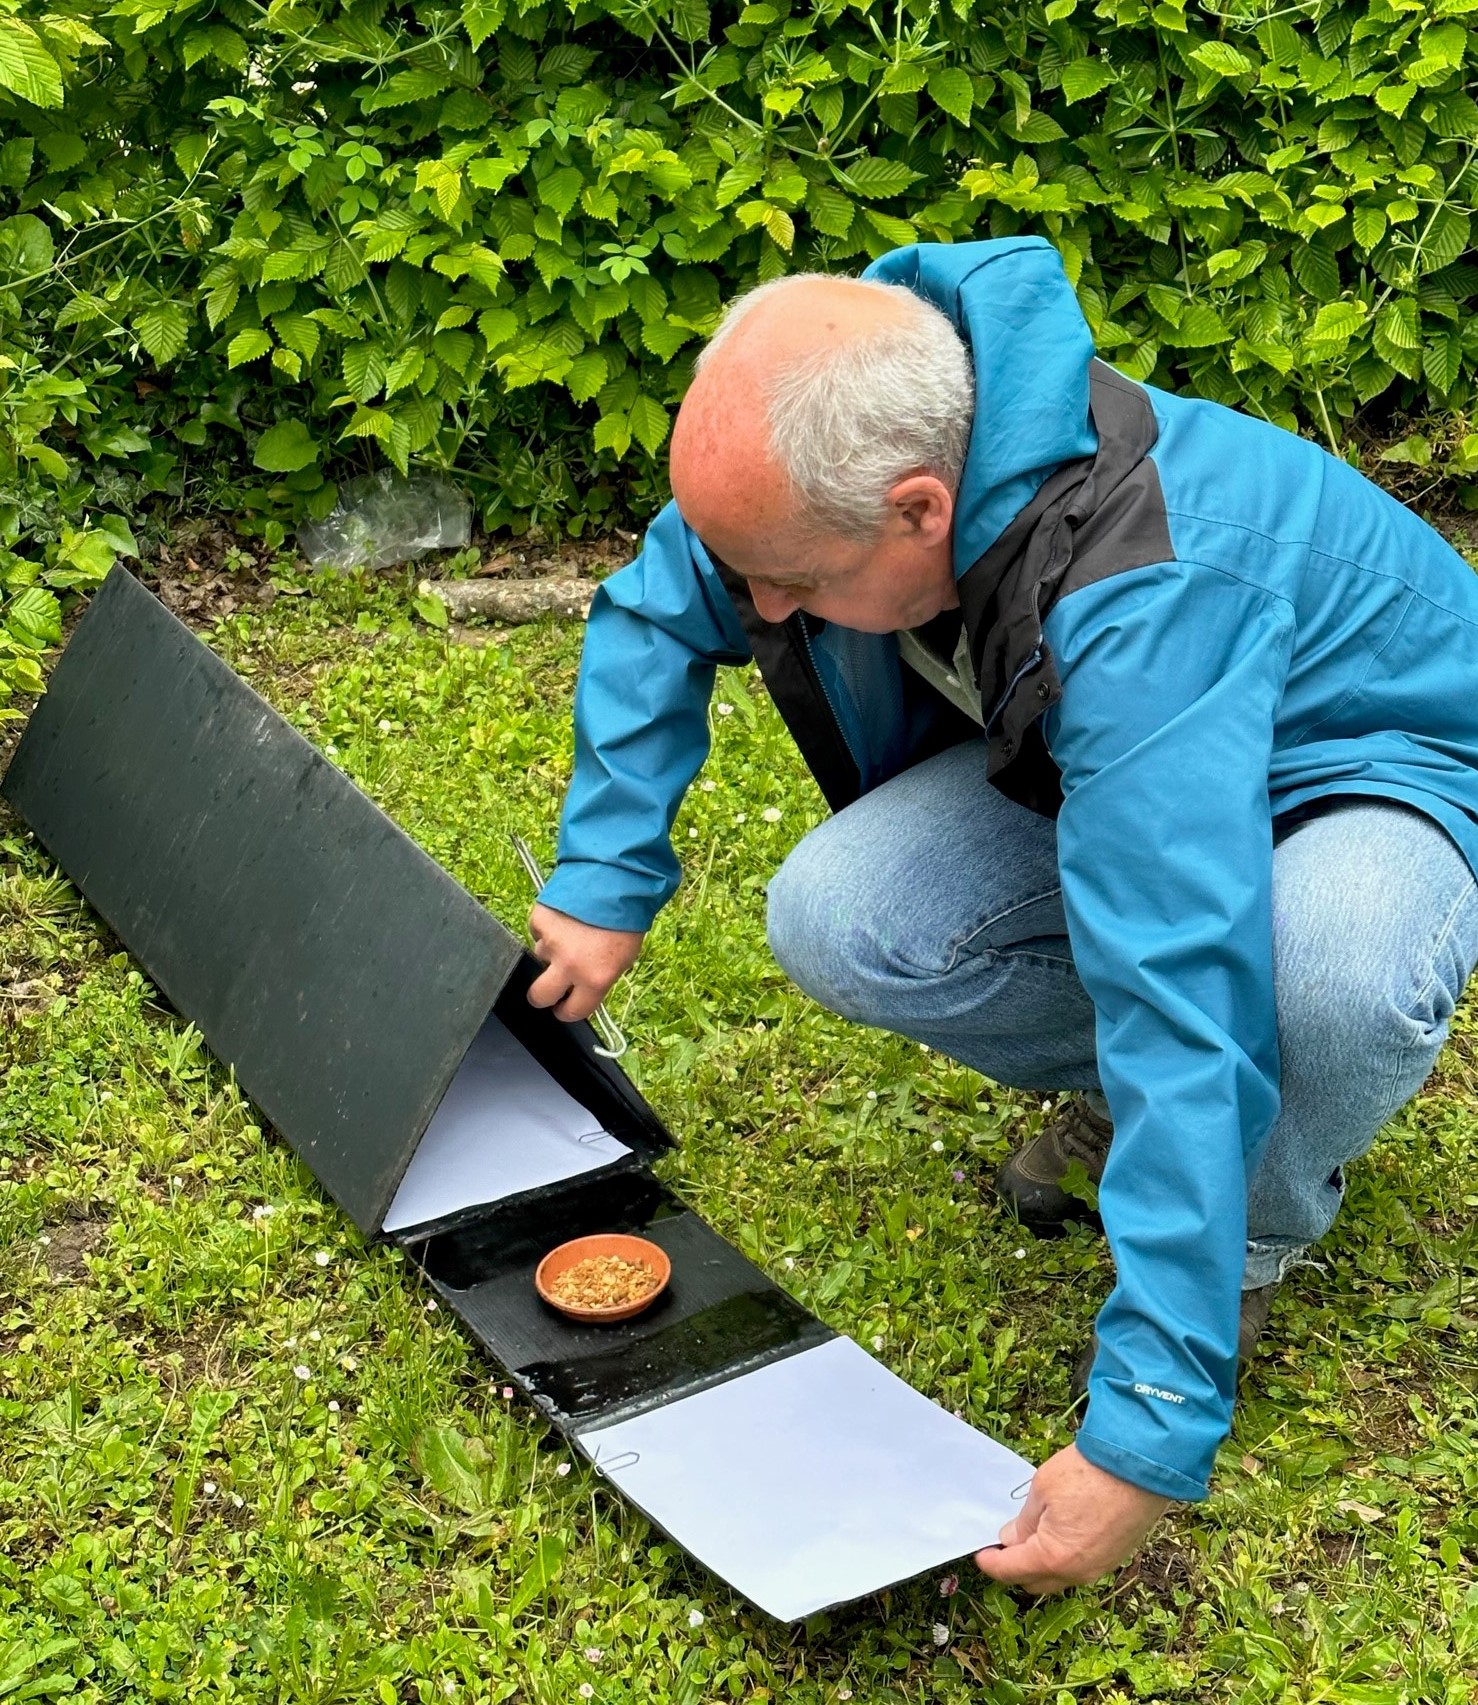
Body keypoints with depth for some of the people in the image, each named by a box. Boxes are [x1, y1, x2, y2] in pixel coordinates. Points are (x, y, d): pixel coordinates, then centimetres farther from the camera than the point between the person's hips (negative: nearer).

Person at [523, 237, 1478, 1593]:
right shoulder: (836, 437, -21)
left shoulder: (1140, 607, -43)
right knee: (834, 922, -21)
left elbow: (1183, 1008, -46)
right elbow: (658, 611, 0)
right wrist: (605, 877, -6)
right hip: (1085, 754, 6)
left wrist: (1148, 1430, -44)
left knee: (1329, 968, -42)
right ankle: (1120, 1090, 8)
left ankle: (1265, 1220, -5)